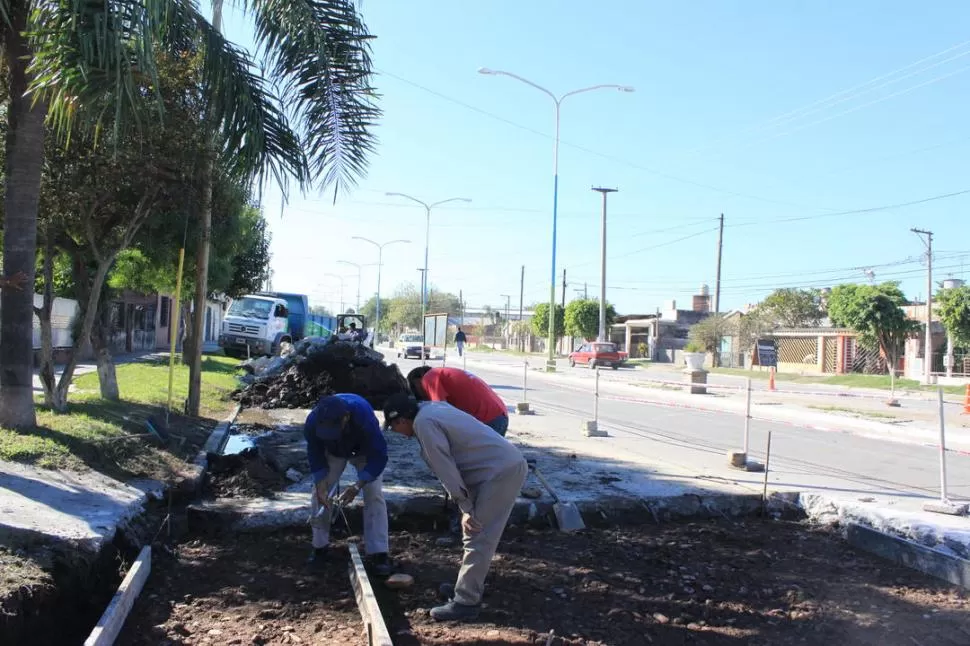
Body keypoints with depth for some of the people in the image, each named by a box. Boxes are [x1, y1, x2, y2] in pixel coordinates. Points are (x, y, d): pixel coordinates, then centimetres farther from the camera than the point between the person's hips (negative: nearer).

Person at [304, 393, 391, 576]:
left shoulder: (364, 417, -45)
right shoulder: (313, 422, -36)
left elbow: (378, 456, -34)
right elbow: (315, 455, -18)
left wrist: (357, 486, -41)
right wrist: (321, 486, -28)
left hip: (364, 451, -2)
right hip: (332, 451, 3)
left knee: (374, 495, -14)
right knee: (318, 494, -4)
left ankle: (378, 554, -9)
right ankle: (319, 547, 15)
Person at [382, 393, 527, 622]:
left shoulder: (423, 423, -13)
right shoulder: (432, 408, 16)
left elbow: (445, 467, -15)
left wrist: (466, 508, -14)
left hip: (501, 472, -10)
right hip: (509, 465, 10)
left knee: (477, 538, -7)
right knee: (475, 534, 19)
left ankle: (466, 602, -2)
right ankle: (469, 585, 30)